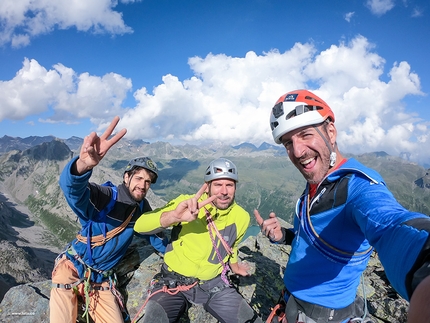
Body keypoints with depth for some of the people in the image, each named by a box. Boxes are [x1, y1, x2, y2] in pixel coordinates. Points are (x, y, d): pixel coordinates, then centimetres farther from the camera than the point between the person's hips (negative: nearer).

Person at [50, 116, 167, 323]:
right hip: (72, 268, -5)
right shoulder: (106, 196, -18)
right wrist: (83, 164, -61)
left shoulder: (142, 208, 1)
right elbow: (73, 188, -39)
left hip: (101, 279, 5)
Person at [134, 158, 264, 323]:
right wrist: (174, 216, -48)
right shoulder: (187, 203, -19)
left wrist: (234, 266, 33)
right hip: (174, 282, -3)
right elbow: (140, 226, -31)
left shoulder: (241, 217, -7)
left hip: (213, 284, 3)